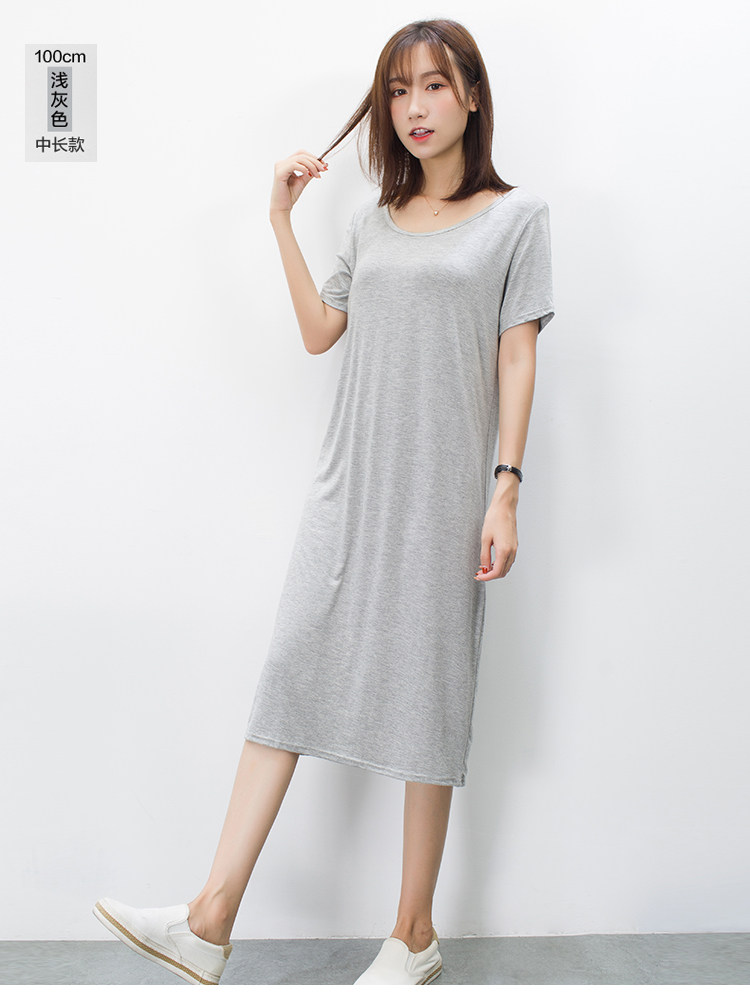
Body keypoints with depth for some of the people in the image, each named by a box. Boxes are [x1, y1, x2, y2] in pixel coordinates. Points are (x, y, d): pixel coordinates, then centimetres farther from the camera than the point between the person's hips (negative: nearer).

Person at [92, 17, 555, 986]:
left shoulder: (516, 216, 4)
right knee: (291, 670, -4)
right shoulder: (371, 221, 16)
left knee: (427, 695, 2)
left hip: (443, 488, -4)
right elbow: (318, 332, 14)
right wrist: (282, 221, 10)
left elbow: (517, 361, -2)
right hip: (351, 481, 4)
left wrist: (506, 490, -9)